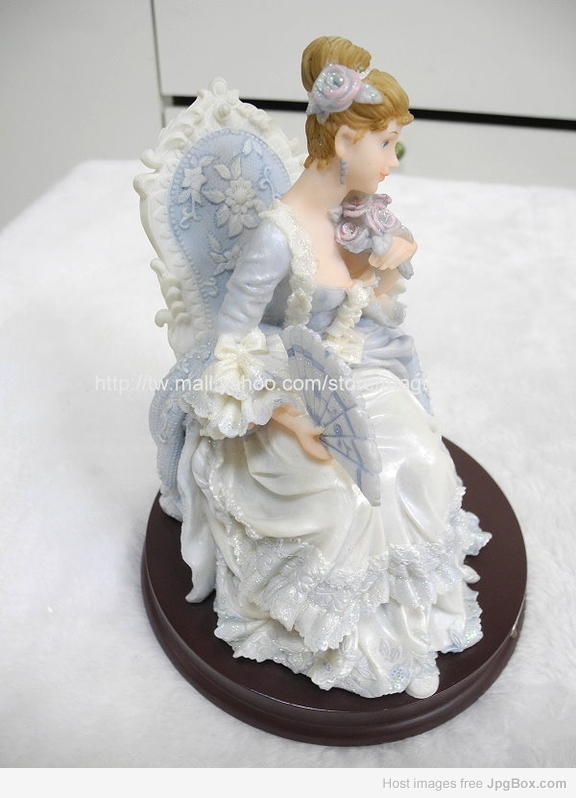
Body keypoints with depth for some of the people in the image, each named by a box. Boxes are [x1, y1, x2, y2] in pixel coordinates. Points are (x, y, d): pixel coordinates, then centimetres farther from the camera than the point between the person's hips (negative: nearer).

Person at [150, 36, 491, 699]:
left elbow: (366, 315, 8)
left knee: (423, 462, -7)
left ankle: (401, 611, 16)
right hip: (286, 399, -7)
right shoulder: (278, 235, -26)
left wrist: (392, 269, -12)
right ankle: (353, 639, 11)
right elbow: (228, 352, -22)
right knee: (353, 493, -18)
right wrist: (293, 425, -29)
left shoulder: (356, 213, -3)